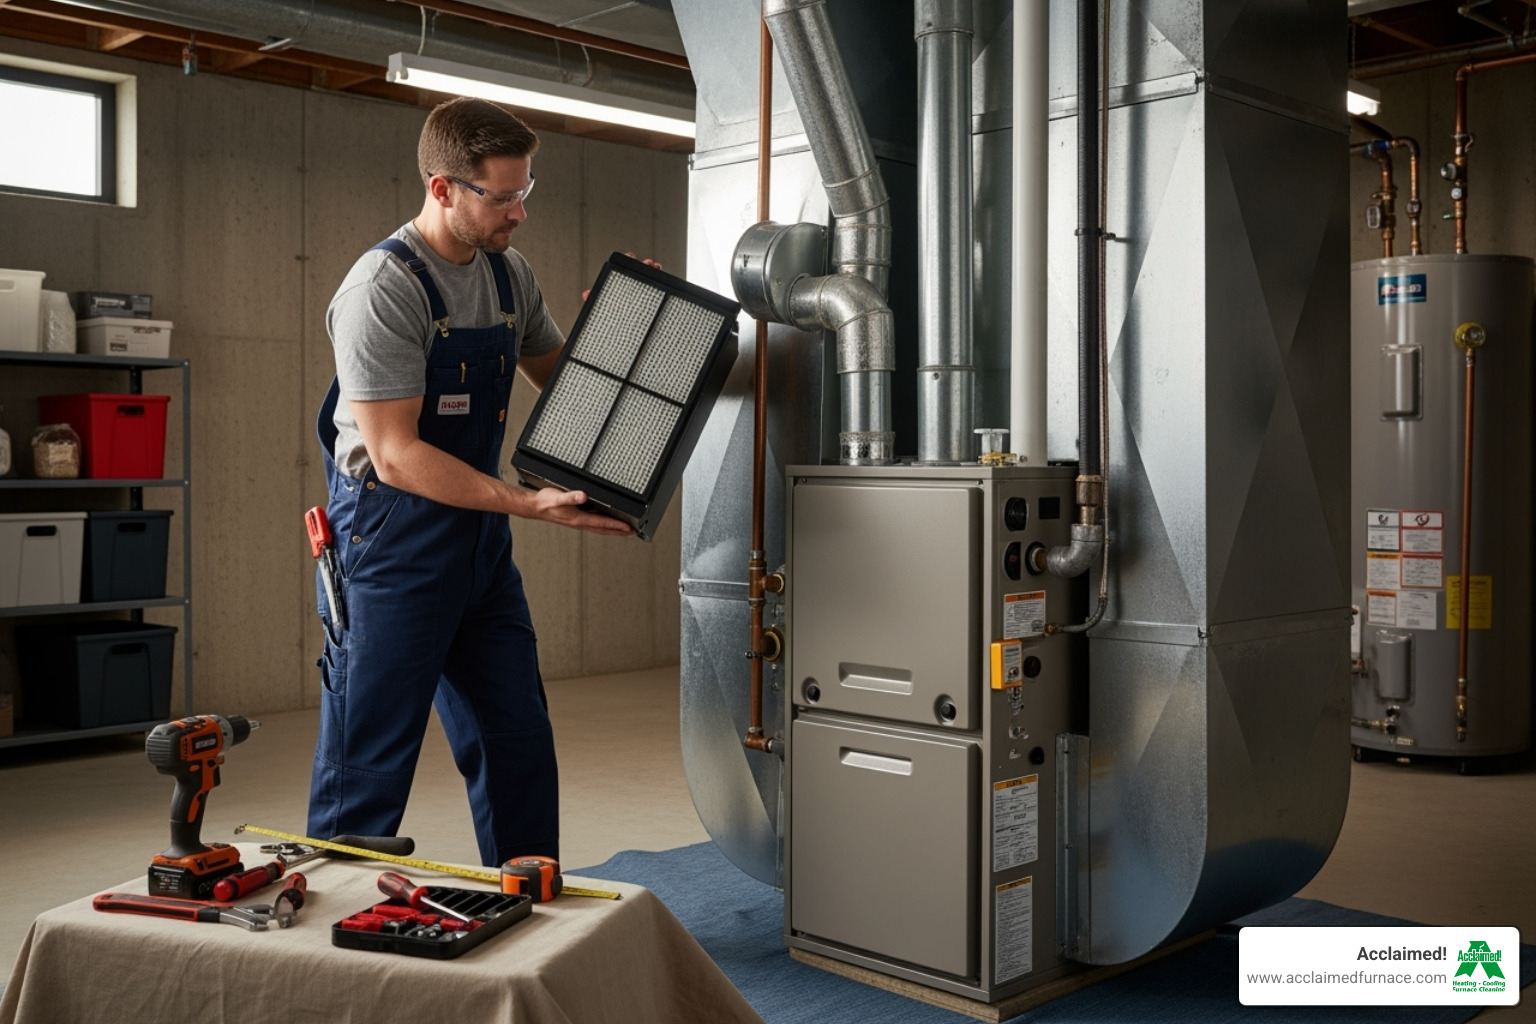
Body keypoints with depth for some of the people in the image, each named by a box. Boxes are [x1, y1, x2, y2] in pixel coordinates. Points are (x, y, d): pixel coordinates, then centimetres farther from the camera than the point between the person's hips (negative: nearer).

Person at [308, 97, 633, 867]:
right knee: (367, 772, 0)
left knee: (520, 749, 14)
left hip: (480, 544, 8)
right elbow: (396, 456, -22)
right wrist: (530, 503, -27)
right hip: (392, 549, -8)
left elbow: (560, 377, 22)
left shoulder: (509, 274, 7)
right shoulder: (383, 289, -18)